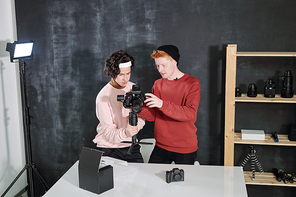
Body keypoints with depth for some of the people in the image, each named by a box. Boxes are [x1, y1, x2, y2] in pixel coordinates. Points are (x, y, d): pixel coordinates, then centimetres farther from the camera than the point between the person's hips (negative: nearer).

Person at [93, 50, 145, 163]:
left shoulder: (133, 89, 2)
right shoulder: (103, 96, -16)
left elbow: (141, 118, 3)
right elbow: (110, 134, -19)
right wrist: (125, 133, -39)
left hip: (131, 145, 4)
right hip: (109, 148, -4)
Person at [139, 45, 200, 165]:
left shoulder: (192, 83, -8)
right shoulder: (158, 84, 7)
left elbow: (190, 113, -22)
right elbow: (152, 116, 2)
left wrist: (162, 104, -32)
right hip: (161, 147, 4)